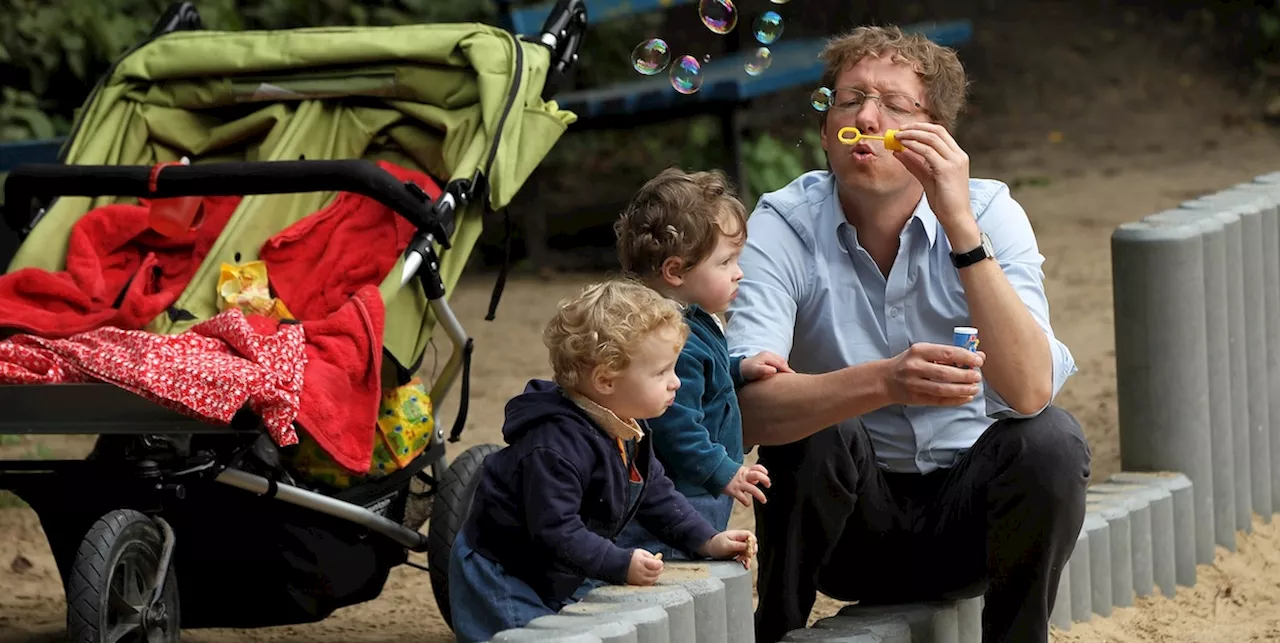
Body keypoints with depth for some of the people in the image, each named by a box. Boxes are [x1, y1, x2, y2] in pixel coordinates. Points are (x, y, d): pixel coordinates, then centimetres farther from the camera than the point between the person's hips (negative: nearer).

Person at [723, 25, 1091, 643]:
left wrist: (961, 224, -34)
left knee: (1050, 438, -26)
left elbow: (1030, 392, -27)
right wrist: (885, 382, -46)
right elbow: (746, 405, -29)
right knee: (816, 433, -29)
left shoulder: (991, 213, -11)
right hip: (850, 520, -1)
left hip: (970, 510, 1)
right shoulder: (782, 226, -13)